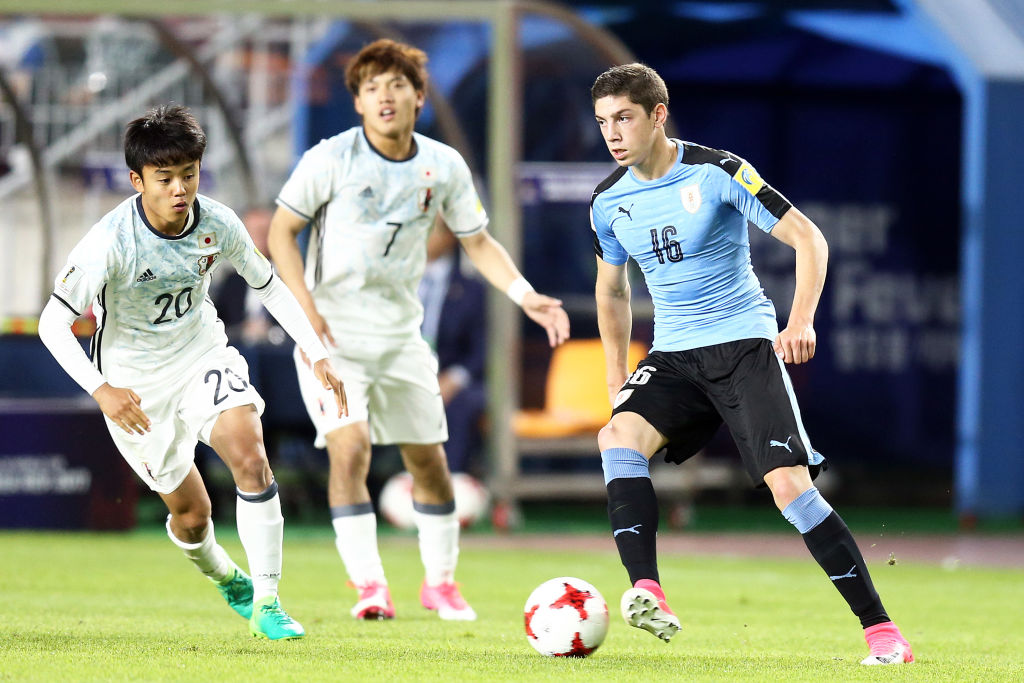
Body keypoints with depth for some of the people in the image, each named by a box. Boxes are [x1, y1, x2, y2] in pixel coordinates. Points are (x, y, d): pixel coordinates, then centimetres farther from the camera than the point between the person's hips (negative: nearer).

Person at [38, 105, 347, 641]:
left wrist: (317, 355, -5)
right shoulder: (110, 243, -27)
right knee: (191, 514, 4)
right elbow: (52, 323, -26)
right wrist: (101, 390, -39)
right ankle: (225, 578, 40)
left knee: (249, 456, -24)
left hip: (202, 353, 2)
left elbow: (268, 286, 3)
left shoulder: (218, 224, -14)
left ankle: (266, 602, -16)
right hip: (134, 383, -2)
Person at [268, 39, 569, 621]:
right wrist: (306, 306, -15)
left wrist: (526, 295, -5)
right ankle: (369, 585, -18)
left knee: (429, 458, 9)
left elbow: (478, 241, 10)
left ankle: (441, 582, 27)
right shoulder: (331, 159, -12)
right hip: (332, 332, -4)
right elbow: (282, 231, -4)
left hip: (400, 330, 4)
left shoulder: (444, 167, -2)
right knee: (350, 447, -20)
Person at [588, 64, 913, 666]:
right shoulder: (608, 202, 5)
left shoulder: (716, 172, -11)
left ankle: (880, 628, -10)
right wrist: (616, 376, 16)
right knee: (619, 434, -26)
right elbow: (612, 289, 23)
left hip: (744, 344, -5)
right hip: (673, 356, 5)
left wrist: (802, 321, -24)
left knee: (789, 483, -18)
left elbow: (809, 239, -11)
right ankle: (647, 594, -36)